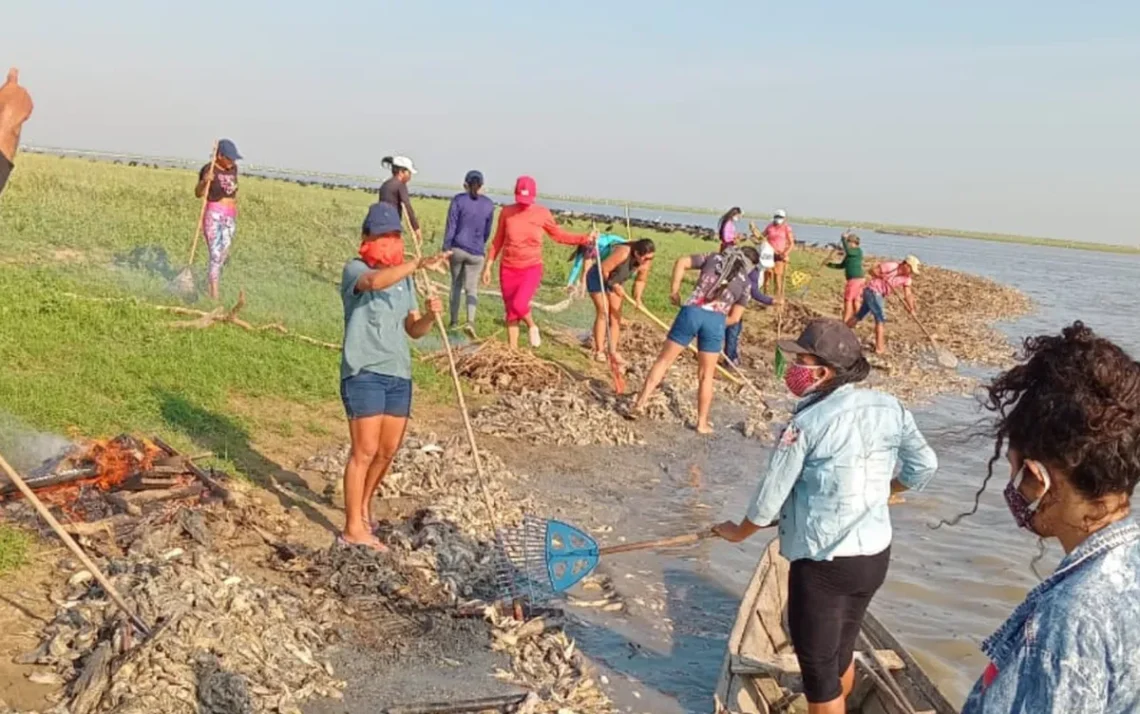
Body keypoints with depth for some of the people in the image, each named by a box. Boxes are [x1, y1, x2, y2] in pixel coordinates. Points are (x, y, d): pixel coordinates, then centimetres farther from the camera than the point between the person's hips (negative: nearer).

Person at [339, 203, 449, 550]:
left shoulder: (404, 279, 15)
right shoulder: (355, 269, -5)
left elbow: (413, 330, 14)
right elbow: (375, 281, -31)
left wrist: (430, 316, -7)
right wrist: (420, 264, -40)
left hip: (399, 374, 7)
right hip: (364, 373, -7)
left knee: (388, 450, 13)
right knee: (365, 451, -6)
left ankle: (364, 505, 36)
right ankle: (353, 529, 1)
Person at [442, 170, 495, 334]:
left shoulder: (458, 200, -5)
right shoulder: (489, 204, 2)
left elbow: (450, 226, -7)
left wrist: (445, 249, -2)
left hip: (457, 248, 0)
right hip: (476, 252, 1)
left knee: (456, 284, 17)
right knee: (472, 288, 6)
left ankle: (454, 321, 19)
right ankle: (470, 320, -16)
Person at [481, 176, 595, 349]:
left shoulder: (542, 213, -5)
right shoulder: (506, 212, -3)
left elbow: (559, 235, 8)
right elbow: (498, 241, 7)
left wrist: (585, 238, -2)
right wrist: (488, 266, 8)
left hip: (531, 269, -2)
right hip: (508, 269, 2)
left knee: (519, 305, -23)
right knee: (511, 313, 6)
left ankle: (532, 326, 9)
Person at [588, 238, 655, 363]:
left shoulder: (646, 263, -19)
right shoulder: (623, 253, -39)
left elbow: (641, 280, -3)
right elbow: (603, 269, -32)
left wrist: (637, 298, -17)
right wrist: (613, 285, -22)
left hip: (616, 282, 6)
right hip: (598, 278, -6)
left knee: (616, 315, 2)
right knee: (603, 313, -10)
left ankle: (613, 351, 6)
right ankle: (599, 351, -6)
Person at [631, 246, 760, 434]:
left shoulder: (714, 258, 19)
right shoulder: (745, 282, 16)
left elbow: (681, 263, 10)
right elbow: (734, 318, 10)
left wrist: (674, 289, 15)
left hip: (692, 311, 1)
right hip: (716, 320, 0)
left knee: (664, 360, 11)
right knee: (706, 375, 12)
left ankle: (641, 402, 7)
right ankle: (702, 423, 16)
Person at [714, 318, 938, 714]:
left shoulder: (808, 422, -17)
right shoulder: (889, 408, -1)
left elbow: (772, 495, -10)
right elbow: (924, 466, 11)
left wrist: (738, 532, 9)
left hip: (823, 562, -7)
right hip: (875, 554, 7)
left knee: (818, 666, 10)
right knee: (841, 652, 27)